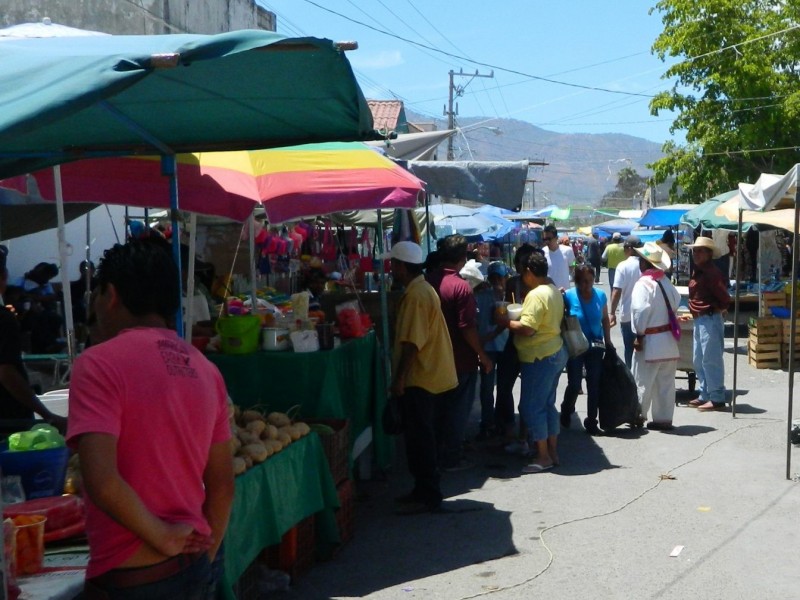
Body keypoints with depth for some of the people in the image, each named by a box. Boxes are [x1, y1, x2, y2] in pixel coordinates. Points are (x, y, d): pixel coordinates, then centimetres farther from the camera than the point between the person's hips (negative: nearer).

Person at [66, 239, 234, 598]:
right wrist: (203, 560, 18)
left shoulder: (99, 363, -14)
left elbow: (101, 481, -25)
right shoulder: (205, 370, 5)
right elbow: (222, 486, 9)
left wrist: (162, 536, -13)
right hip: (194, 571, 6)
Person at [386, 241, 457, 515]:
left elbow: (411, 343, -24)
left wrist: (399, 378, -22)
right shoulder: (423, 289, 14)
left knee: (419, 439, -3)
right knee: (421, 437, 17)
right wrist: (402, 376, 22)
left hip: (420, 379, -10)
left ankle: (427, 496, 4)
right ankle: (424, 490, 25)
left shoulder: (416, 296, -19)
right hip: (429, 376, 10)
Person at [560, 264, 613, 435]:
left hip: (596, 346, 3)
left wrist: (608, 342, 9)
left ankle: (591, 421, 18)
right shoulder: (568, 296, -10)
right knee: (574, 384, -2)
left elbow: (605, 319, 10)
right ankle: (566, 411, 28)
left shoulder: (600, 295, -1)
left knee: (594, 385, 5)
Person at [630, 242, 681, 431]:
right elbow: (676, 303, 14)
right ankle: (664, 418, 16)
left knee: (643, 382, 3)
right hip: (668, 340, 7)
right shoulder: (666, 281, 7)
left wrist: (639, 335, -14)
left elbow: (641, 312, -21)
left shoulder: (644, 284, -17)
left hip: (650, 340, -7)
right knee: (665, 382, 11)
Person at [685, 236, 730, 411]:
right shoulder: (697, 272, 13)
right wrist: (694, 313, 10)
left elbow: (725, 299, -20)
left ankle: (717, 398, 1)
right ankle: (705, 395, 24)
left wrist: (716, 310, -6)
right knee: (699, 360, 15)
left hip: (710, 320, -10)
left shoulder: (712, 272, -16)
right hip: (699, 320, 10)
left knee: (711, 360, -5)